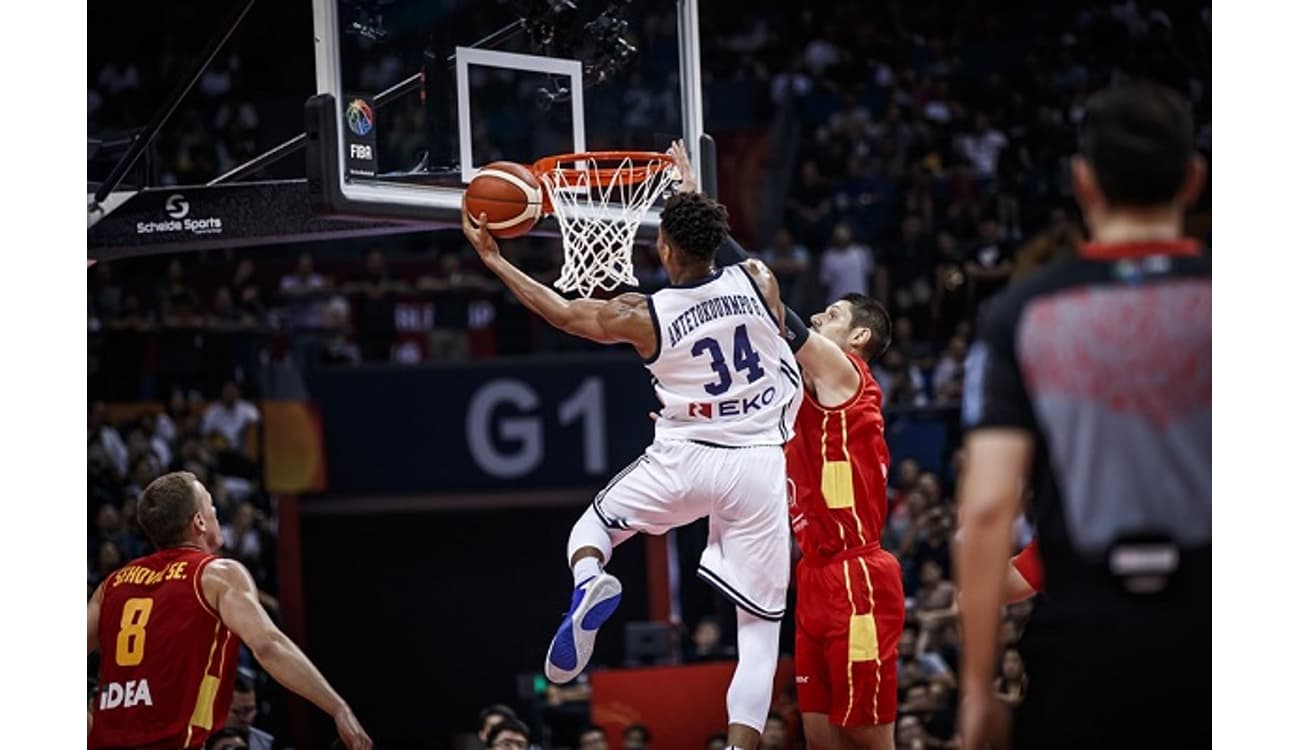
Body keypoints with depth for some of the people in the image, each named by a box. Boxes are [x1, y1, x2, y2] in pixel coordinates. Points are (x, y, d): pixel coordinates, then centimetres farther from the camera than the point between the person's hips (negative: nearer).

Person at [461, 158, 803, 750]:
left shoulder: (643, 317, -8)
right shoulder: (758, 281, -4)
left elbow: (560, 311, 8)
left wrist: (493, 260, 21)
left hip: (684, 458, -1)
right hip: (758, 465, 1)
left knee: (593, 526, 27)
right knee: (760, 626, 6)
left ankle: (588, 584, -9)